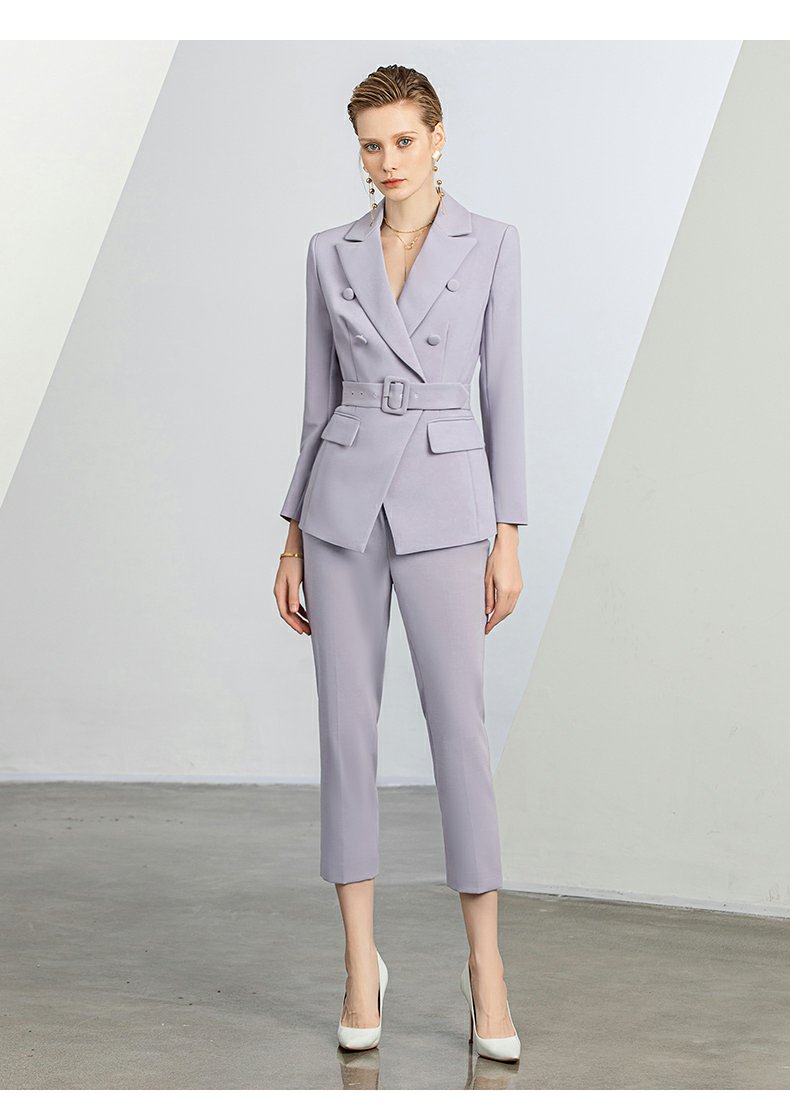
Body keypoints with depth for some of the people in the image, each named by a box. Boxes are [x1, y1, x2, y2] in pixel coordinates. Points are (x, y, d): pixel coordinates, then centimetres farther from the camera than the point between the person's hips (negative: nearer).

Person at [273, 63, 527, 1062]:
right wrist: (294, 537, 7)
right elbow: (320, 399, 11)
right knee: (347, 725, 2)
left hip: (444, 502, -2)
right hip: (344, 500, 2)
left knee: (458, 726, -4)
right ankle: (361, 962, 13)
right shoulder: (330, 253, 8)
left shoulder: (490, 244, 3)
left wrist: (509, 538, -3)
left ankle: (484, 963, 10)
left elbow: (503, 391, 1)